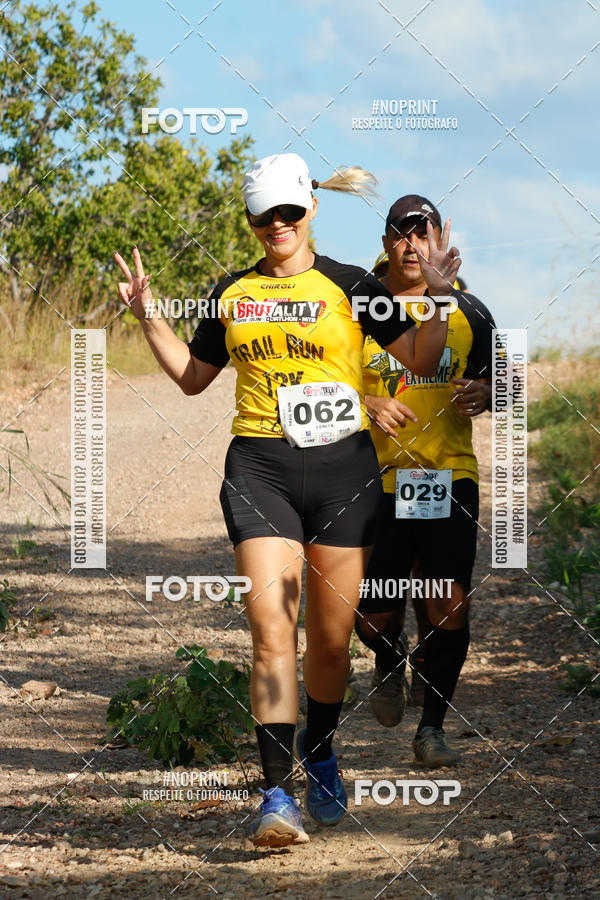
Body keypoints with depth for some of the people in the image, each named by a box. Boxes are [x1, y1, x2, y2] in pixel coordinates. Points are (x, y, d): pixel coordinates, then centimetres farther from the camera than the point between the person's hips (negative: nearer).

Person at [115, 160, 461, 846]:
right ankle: (277, 794, -14)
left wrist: (438, 297, -7)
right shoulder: (233, 294, 13)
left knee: (331, 639, 6)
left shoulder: (350, 286, 6)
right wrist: (148, 315, 14)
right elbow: (192, 376, 24)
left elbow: (421, 362, 7)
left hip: (342, 466, 0)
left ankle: (319, 752, 34)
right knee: (271, 631, -14)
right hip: (260, 468, 0)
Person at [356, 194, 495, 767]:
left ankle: (432, 726, 6)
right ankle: (389, 659, 38)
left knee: (448, 610, -10)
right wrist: (366, 404, -13)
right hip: (376, 479, -1)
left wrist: (483, 394, -5)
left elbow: (499, 379, 17)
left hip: (450, 478, 1)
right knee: (375, 617, 1)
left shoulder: (466, 312, 7)